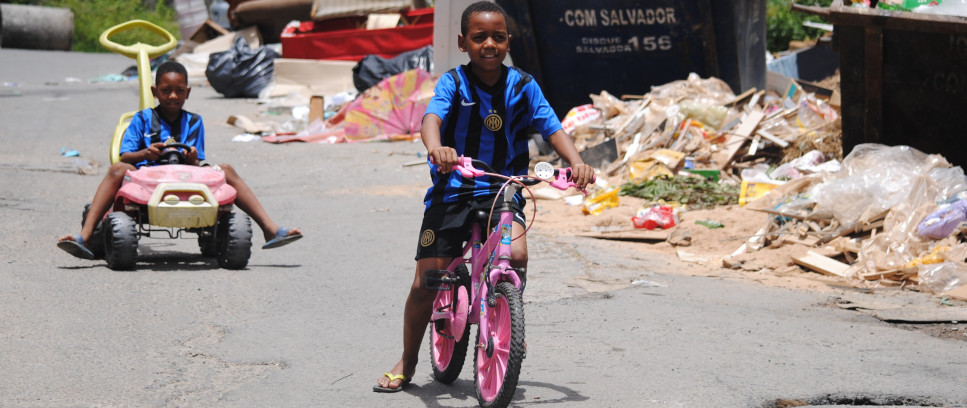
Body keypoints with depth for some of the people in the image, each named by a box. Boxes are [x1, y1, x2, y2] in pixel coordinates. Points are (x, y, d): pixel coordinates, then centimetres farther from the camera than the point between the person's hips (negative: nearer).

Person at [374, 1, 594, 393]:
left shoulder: (522, 86, 2)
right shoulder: (453, 83, -3)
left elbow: (552, 127, -5)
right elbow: (432, 116, -21)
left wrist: (576, 161, -25)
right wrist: (435, 147, -45)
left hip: (503, 193, 1)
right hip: (452, 192, -1)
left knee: (515, 255, -27)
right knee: (426, 282, -3)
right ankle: (406, 363, 19)